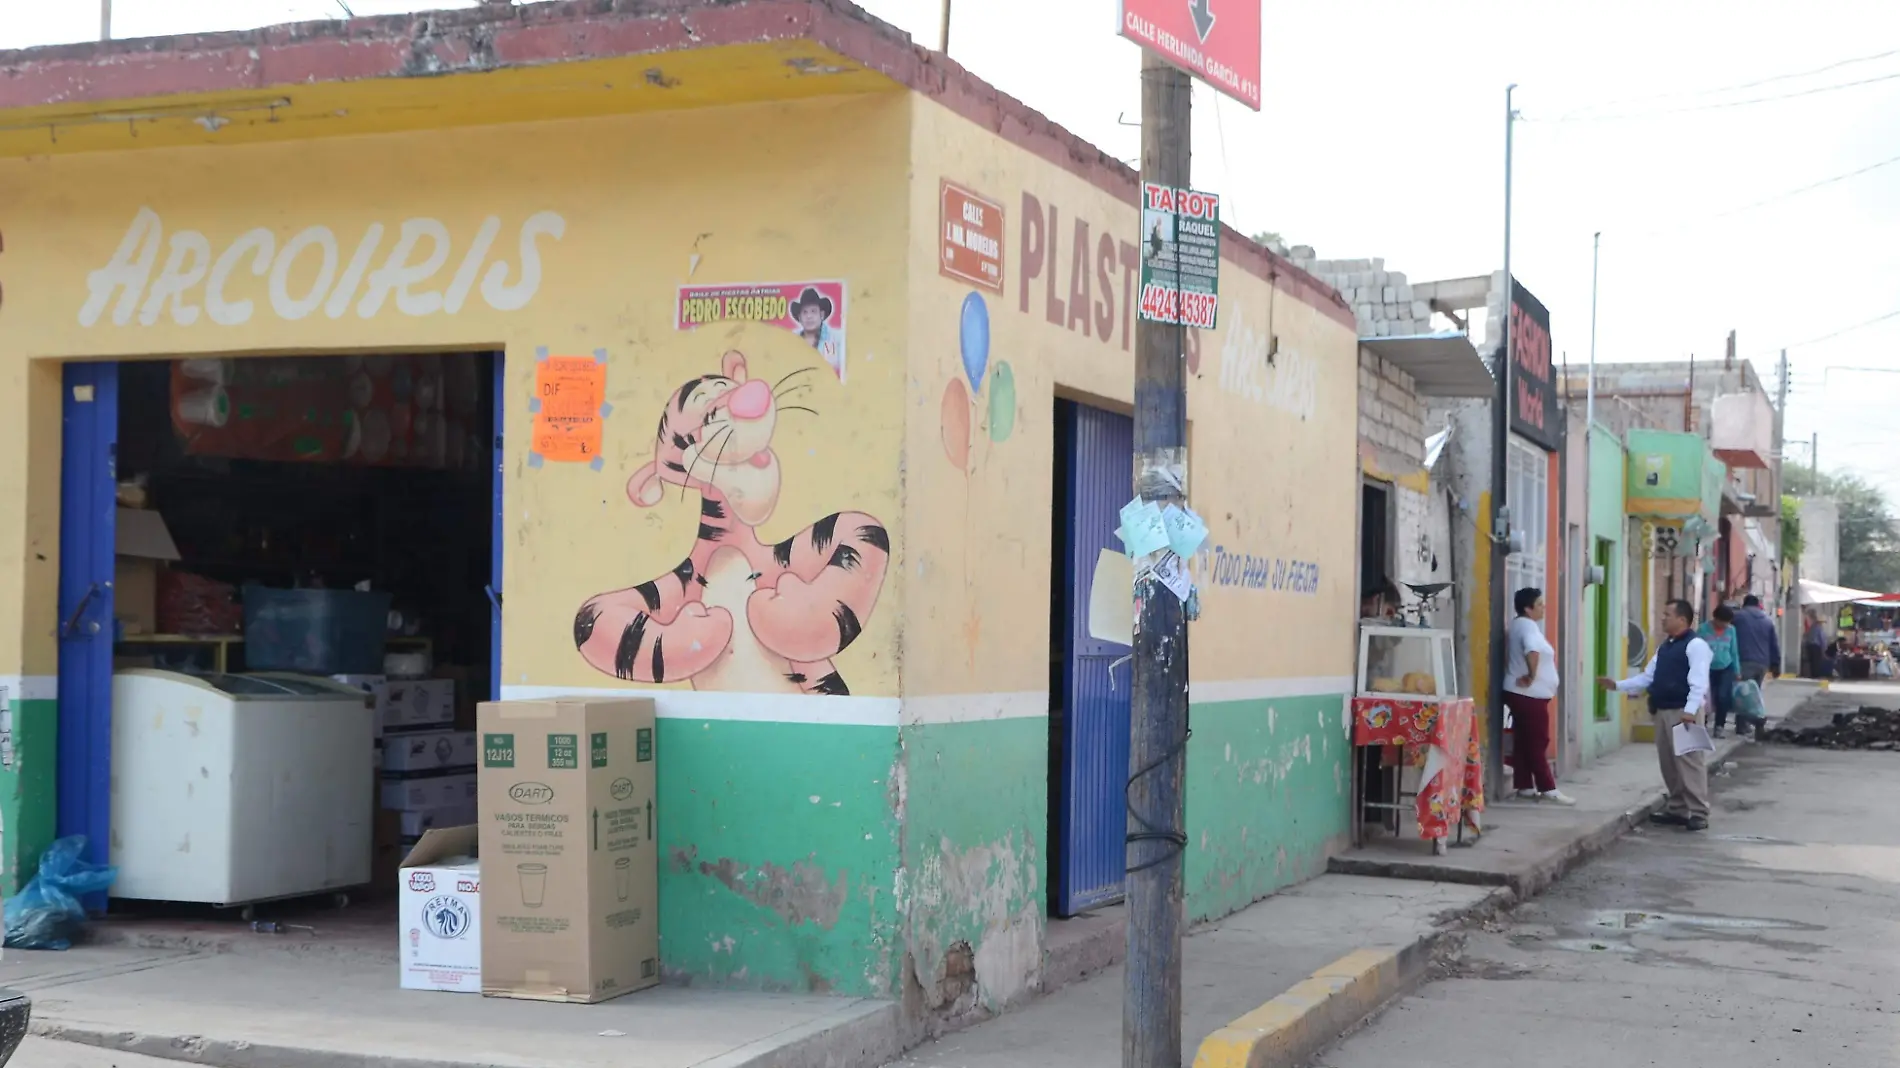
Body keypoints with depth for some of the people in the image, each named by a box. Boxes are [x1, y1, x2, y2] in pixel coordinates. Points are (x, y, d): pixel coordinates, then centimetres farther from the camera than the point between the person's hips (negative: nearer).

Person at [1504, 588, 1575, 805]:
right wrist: (1532, 676, -24)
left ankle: (1525, 787, 12)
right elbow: (1533, 651, -36)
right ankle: (1548, 789, -4)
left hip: (1520, 693, 10)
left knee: (1523, 742, 10)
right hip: (1530, 695, -10)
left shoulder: (1519, 625, 15)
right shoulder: (1528, 625, -16)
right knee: (1538, 742, -6)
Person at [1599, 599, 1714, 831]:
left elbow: (1698, 682, -20)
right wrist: (1618, 685, 9)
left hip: (1684, 712, -9)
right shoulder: (1664, 647, 18)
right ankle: (1677, 809, 21)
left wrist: (1690, 710, -31)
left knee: (1690, 763, -8)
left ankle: (1698, 813, -6)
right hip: (1662, 711, 9)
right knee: (1669, 764, 12)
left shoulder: (1696, 645, -10)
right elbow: (1647, 678, 19)